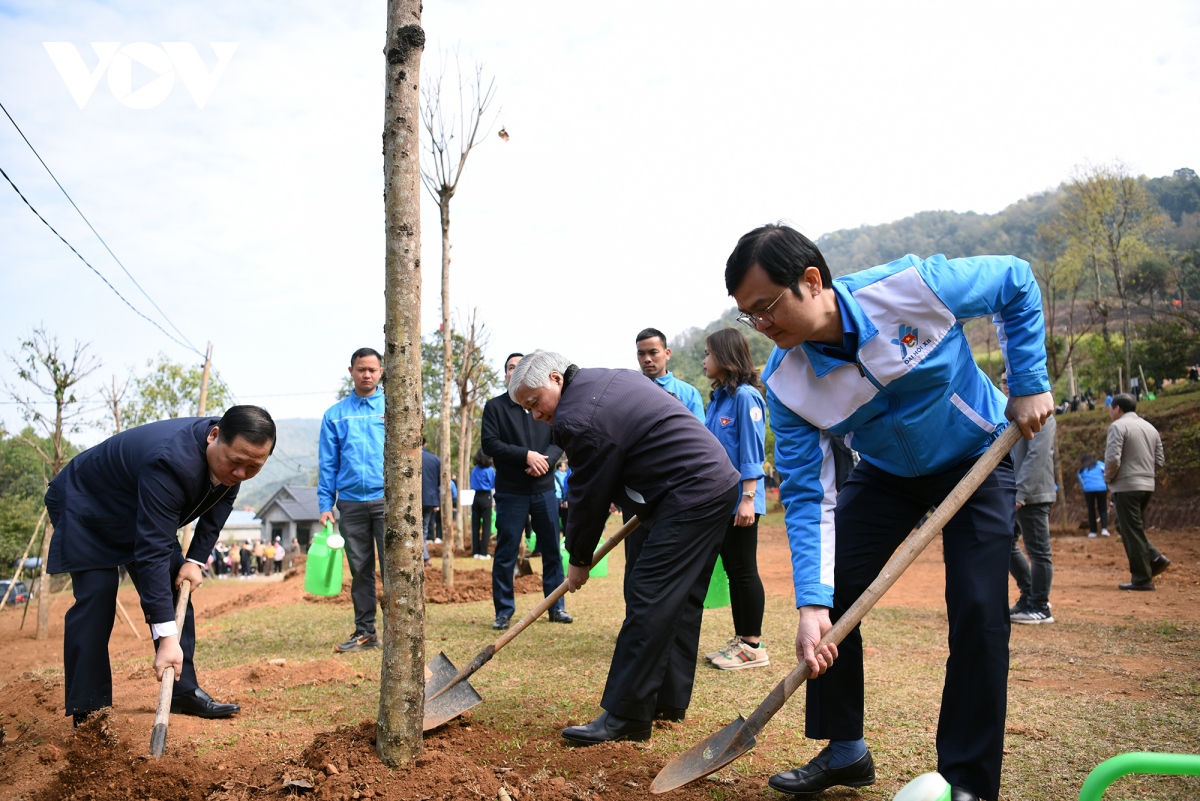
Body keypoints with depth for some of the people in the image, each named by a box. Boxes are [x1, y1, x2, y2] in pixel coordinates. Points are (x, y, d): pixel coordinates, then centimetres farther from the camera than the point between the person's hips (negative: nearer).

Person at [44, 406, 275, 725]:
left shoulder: (232, 457, -20)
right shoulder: (171, 462, -44)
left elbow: (217, 507, 0)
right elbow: (152, 550, -45)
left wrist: (195, 559, -11)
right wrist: (167, 637, -46)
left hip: (142, 512, 8)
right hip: (87, 506, -7)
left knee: (177, 587, 1)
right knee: (97, 595, -17)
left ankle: (184, 690, 9)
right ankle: (87, 712, -8)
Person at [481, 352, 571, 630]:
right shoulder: (495, 406, 2)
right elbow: (489, 443, -8)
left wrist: (545, 460, -16)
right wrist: (527, 455, -17)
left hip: (544, 489, 3)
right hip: (510, 492, -2)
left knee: (552, 550, 7)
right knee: (506, 553, 1)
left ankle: (556, 607, 18)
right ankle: (504, 611, 12)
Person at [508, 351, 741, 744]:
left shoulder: (578, 419, -17)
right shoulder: (608, 377, 14)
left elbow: (589, 499, -9)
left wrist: (579, 561, 6)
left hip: (689, 498, -11)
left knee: (648, 602, -10)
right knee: (680, 601, 14)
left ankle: (624, 716, -5)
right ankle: (670, 700, 23)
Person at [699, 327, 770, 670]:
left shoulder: (745, 396, -12)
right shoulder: (717, 398, 13)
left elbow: (752, 451, -16)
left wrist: (748, 498, -20)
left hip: (739, 501, -8)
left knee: (745, 570, -1)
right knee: (731, 570, 13)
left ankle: (753, 646, 9)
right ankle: (740, 639, 22)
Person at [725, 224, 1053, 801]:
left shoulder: (912, 286, -31)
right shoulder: (784, 384, -22)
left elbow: (1016, 281, -12)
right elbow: (806, 494, -20)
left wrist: (1030, 384, -15)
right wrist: (811, 602, -29)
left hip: (976, 456, -3)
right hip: (885, 472, 3)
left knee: (978, 609, -14)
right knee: (829, 596, -5)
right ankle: (845, 749, 14)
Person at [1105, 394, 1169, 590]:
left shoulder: (1118, 426, -10)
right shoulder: (1150, 428, 13)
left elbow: (1112, 458, -19)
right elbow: (1159, 460, 13)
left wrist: (1108, 477, -2)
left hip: (1127, 486, -8)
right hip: (1147, 485, 8)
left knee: (1132, 532, -1)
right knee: (1130, 527, 21)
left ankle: (1142, 579, 3)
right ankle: (1155, 558, 8)